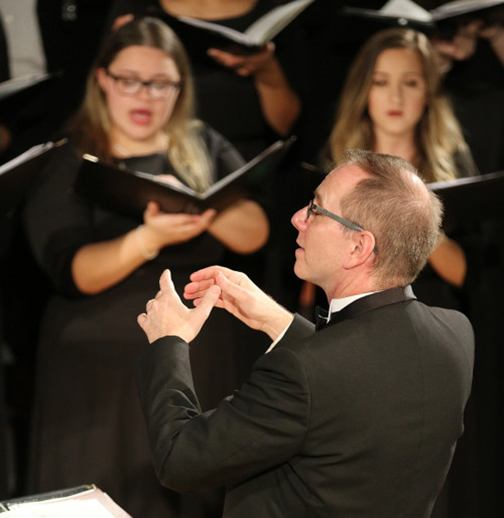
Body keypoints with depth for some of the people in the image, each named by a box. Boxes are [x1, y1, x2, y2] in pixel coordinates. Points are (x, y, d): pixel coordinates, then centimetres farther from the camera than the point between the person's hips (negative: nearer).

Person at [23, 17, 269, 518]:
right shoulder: (67, 163, 0)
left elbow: (255, 234, -4)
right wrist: (149, 238, -29)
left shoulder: (205, 149, 10)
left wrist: (198, 206, -23)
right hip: (105, 360, -2)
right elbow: (72, 273, -13)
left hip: (204, 358, 3)